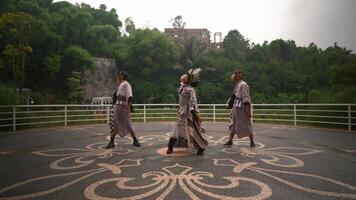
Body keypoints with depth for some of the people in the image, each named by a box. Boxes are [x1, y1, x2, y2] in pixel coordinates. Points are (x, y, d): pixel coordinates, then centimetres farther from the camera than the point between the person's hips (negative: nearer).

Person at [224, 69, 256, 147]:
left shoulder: (243, 84, -14)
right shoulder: (237, 85, 12)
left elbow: (246, 98, -19)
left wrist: (247, 110, -22)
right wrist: (233, 108, 19)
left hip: (242, 108, -9)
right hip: (236, 108, 9)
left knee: (246, 125, 1)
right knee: (233, 125, 11)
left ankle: (252, 142, 14)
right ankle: (230, 141, 19)